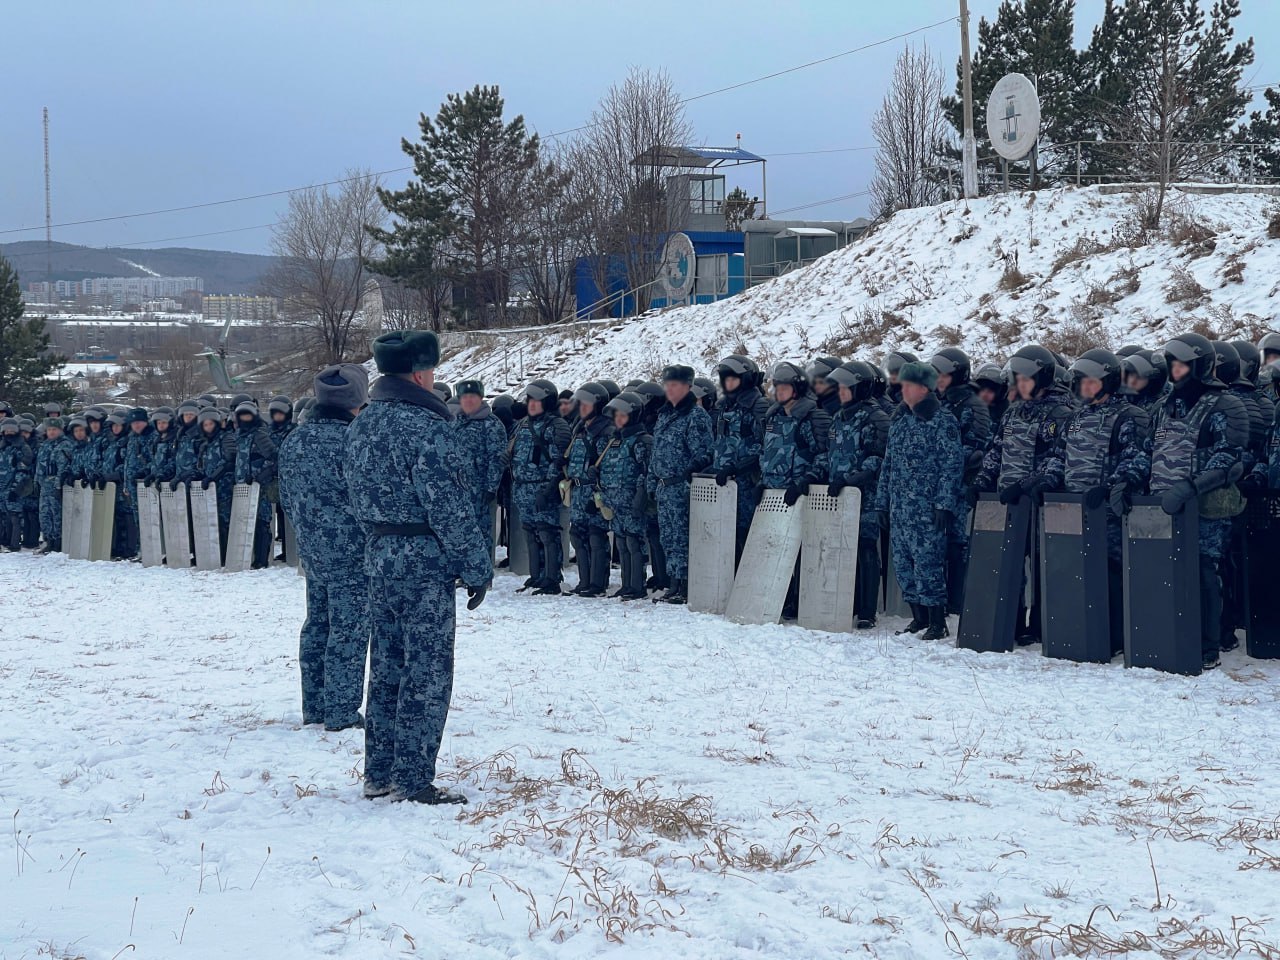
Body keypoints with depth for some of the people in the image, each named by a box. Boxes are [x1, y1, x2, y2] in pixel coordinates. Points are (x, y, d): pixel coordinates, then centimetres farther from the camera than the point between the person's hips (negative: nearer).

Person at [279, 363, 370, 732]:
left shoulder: (292, 442, 6)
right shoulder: (352, 441, -18)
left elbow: (287, 499, 14)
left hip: (312, 550, 7)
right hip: (351, 553, -7)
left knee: (316, 626, 15)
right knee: (348, 630, 0)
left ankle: (314, 707, 21)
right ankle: (341, 711, 3)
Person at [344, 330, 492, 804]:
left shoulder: (361, 425, 10)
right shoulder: (428, 427, -17)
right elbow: (448, 507, -18)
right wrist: (478, 567, -11)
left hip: (377, 557, 8)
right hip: (424, 564, -8)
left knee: (386, 667, 15)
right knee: (426, 673, -1)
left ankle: (379, 773, 21)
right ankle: (412, 780, 2)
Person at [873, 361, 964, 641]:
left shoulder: (942, 421, -6)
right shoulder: (899, 420, 16)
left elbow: (953, 464, -9)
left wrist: (945, 502, -15)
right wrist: (882, 500, 17)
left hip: (926, 508, -7)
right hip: (899, 507, 8)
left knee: (927, 561, -9)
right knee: (902, 562, 8)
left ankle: (937, 622, -3)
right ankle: (919, 617, 19)